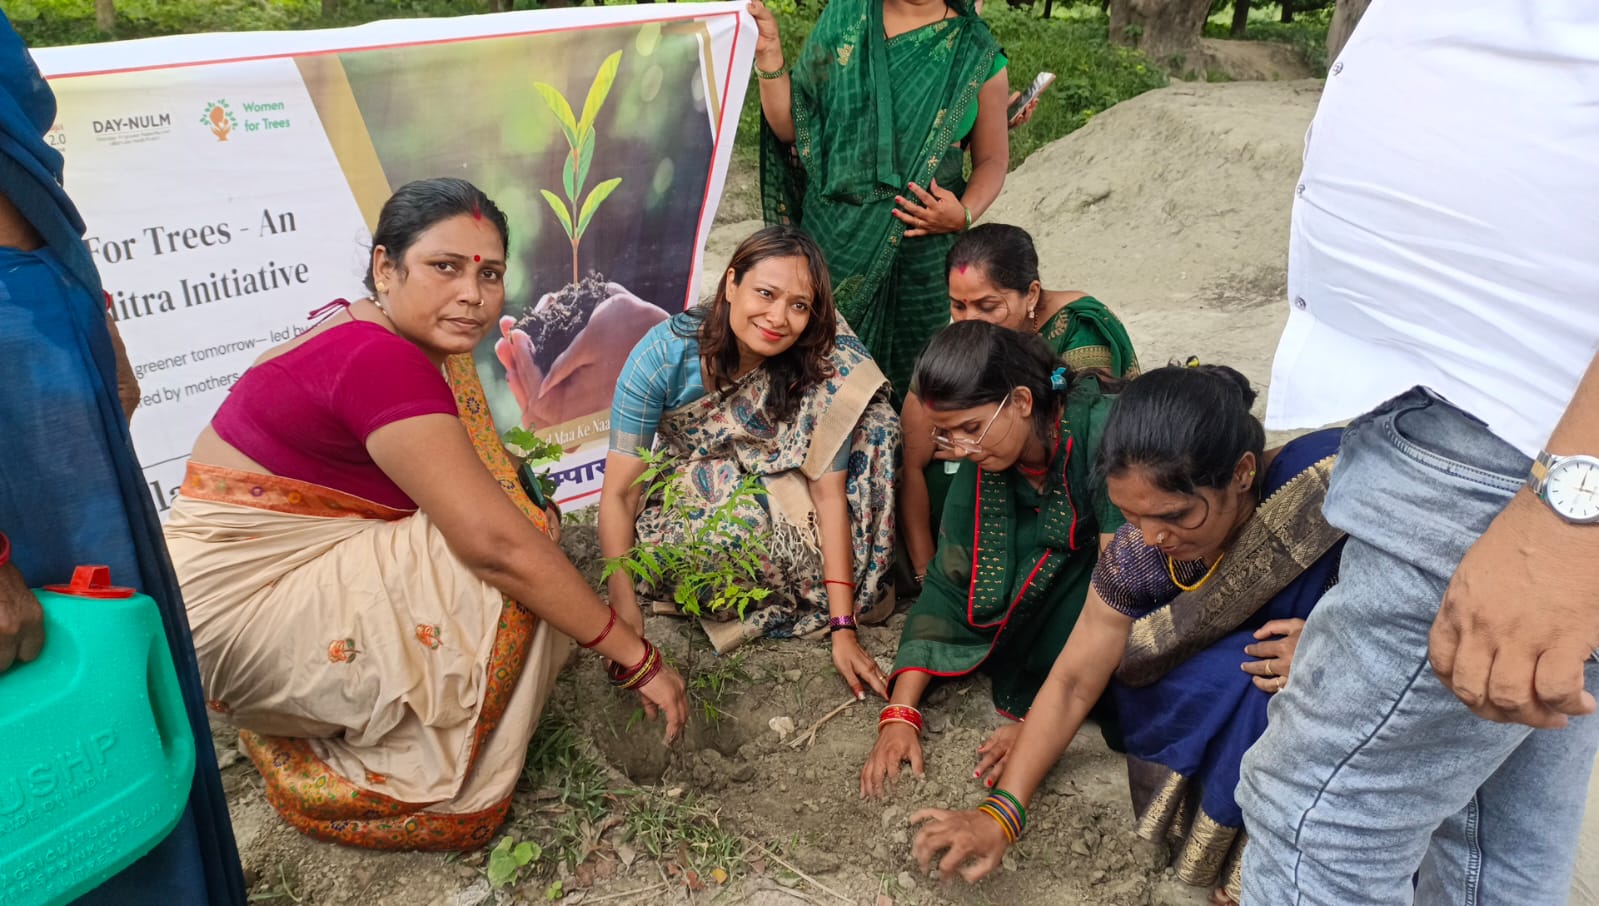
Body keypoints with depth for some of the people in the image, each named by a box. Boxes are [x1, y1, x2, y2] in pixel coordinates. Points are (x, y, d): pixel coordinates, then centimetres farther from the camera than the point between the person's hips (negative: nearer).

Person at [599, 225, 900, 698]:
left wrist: (843, 630, -26)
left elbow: (829, 494, -21)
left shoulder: (821, 366, -19)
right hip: (685, 507, -2)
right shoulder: (664, 354, -22)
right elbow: (619, 493, -21)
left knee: (866, 415, -21)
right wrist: (623, 606, -32)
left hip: (781, 496, 2)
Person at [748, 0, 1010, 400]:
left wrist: (965, 214, -10)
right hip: (833, 240, 1)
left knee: (910, 374, 3)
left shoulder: (978, 53, 2)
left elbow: (992, 159, 8)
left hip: (922, 244, -1)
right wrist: (768, 53, -8)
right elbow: (791, 128, 4)